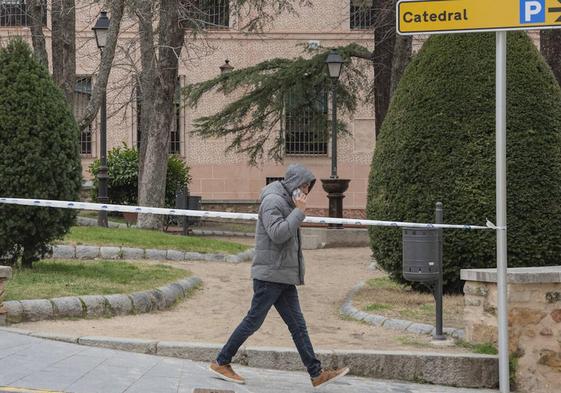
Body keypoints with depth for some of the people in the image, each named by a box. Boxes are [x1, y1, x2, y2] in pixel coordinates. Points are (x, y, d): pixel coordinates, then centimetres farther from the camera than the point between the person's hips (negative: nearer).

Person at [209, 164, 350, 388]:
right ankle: (221, 363, 8)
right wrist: (299, 212, -19)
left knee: (298, 325, 6)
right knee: (253, 322, -3)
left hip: (284, 277, 10)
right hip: (270, 275, -10)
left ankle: (317, 374, 5)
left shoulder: (286, 202, 18)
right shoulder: (272, 201, -12)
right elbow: (277, 233, -24)